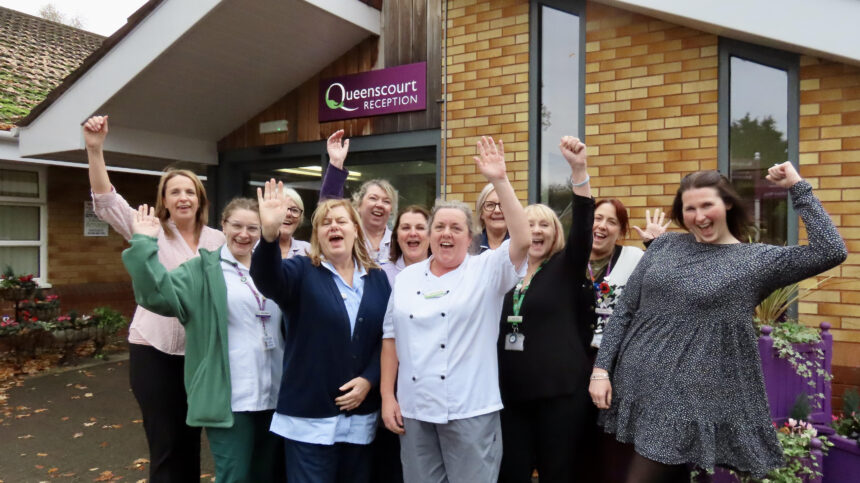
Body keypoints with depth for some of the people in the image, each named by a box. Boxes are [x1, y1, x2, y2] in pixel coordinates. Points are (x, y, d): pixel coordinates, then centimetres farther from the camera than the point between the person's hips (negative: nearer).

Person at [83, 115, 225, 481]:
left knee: (191, 438, 17)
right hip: (154, 351, -3)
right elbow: (106, 203, -16)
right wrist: (95, 150, -26)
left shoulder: (218, 240, 5)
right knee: (165, 443, 5)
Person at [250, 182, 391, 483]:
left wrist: (369, 379, -9)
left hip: (360, 416, 3)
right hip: (310, 415, -3)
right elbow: (267, 278, -25)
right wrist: (270, 235, -44)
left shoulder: (377, 279, 7)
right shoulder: (302, 272, -3)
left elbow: (389, 337, 5)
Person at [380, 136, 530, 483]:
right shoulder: (406, 278, 8)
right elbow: (391, 337, 9)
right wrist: (387, 395, 5)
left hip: (470, 411, -3)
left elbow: (522, 241, -19)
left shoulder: (486, 271, -2)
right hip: (414, 410, 4)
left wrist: (500, 181, -22)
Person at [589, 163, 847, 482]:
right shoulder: (664, 245, 6)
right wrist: (601, 369, 0)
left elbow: (831, 251, -13)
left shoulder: (757, 259, -1)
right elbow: (624, 311, 6)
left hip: (690, 399, -4)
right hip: (636, 386, 4)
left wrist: (797, 188, -9)